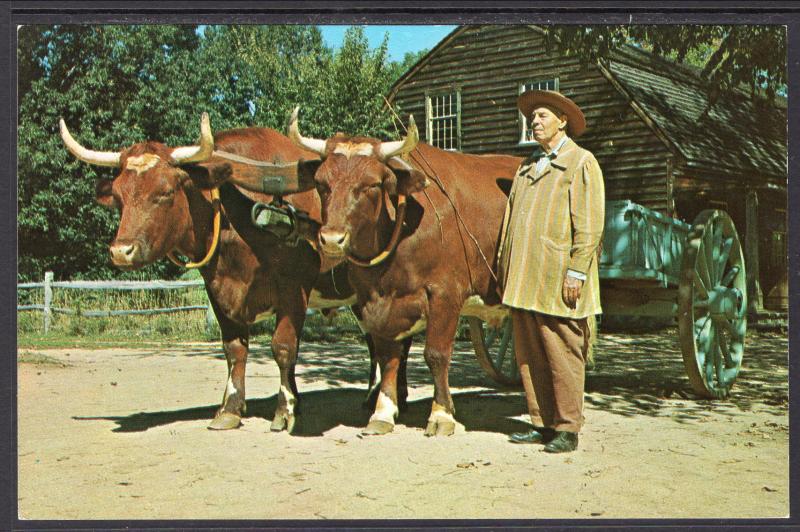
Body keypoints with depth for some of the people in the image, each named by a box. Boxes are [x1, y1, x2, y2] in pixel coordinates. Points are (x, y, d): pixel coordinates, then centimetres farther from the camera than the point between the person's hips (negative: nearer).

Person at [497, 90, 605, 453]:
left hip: (558, 283, -7)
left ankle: (567, 430, 7)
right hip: (522, 282, 7)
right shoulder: (528, 166, 21)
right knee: (529, 356, 9)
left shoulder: (582, 163, -1)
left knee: (563, 356, -2)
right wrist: (504, 269, 15)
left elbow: (590, 225, -8)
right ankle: (542, 425, 18)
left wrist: (576, 272, -15)